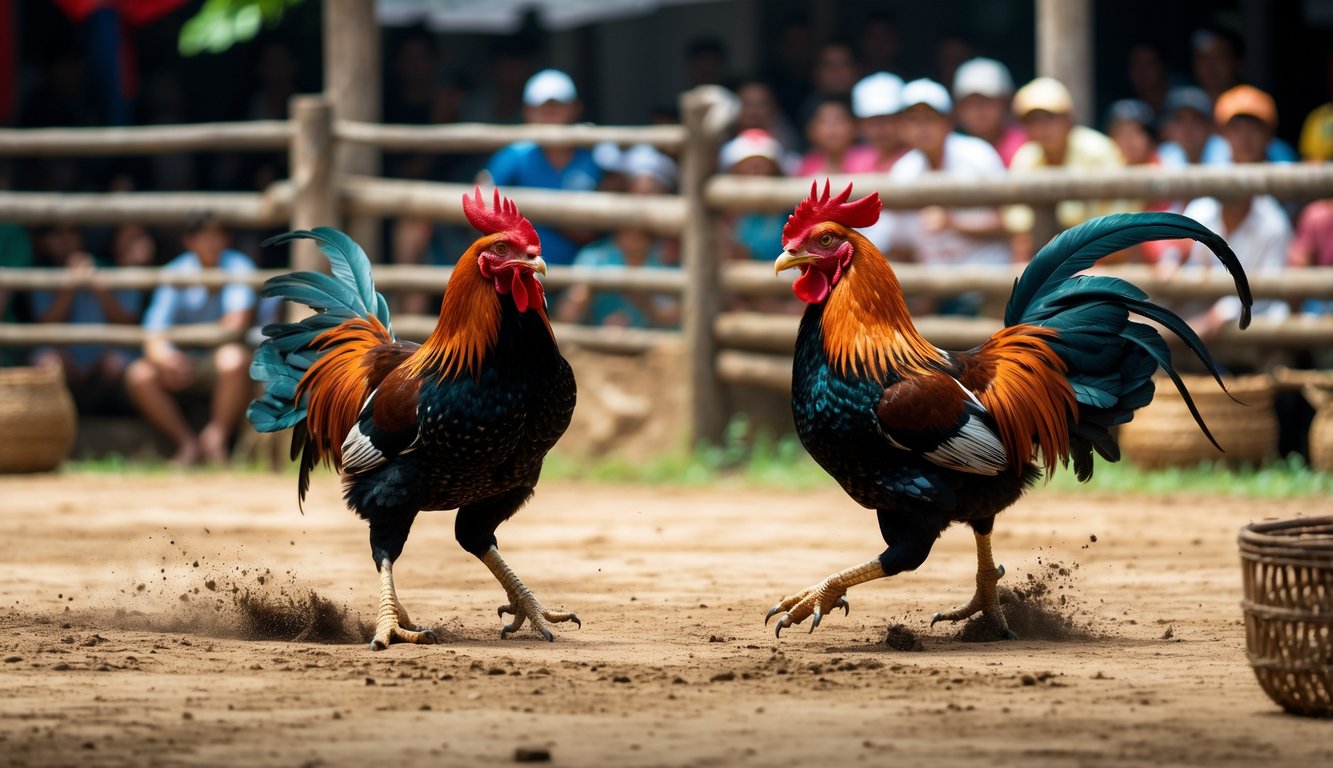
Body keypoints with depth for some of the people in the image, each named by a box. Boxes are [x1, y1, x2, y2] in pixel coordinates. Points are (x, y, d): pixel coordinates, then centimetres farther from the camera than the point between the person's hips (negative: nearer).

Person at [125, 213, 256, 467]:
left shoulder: (237, 265, -8)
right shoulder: (175, 274, -6)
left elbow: (238, 321, -20)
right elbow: (154, 337, -15)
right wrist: (162, 354, -37)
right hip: (185, 362, 2)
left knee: (234, 358, -37)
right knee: (138, 374, -25)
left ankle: (215, 438, -20)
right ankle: (187, 441, -12)